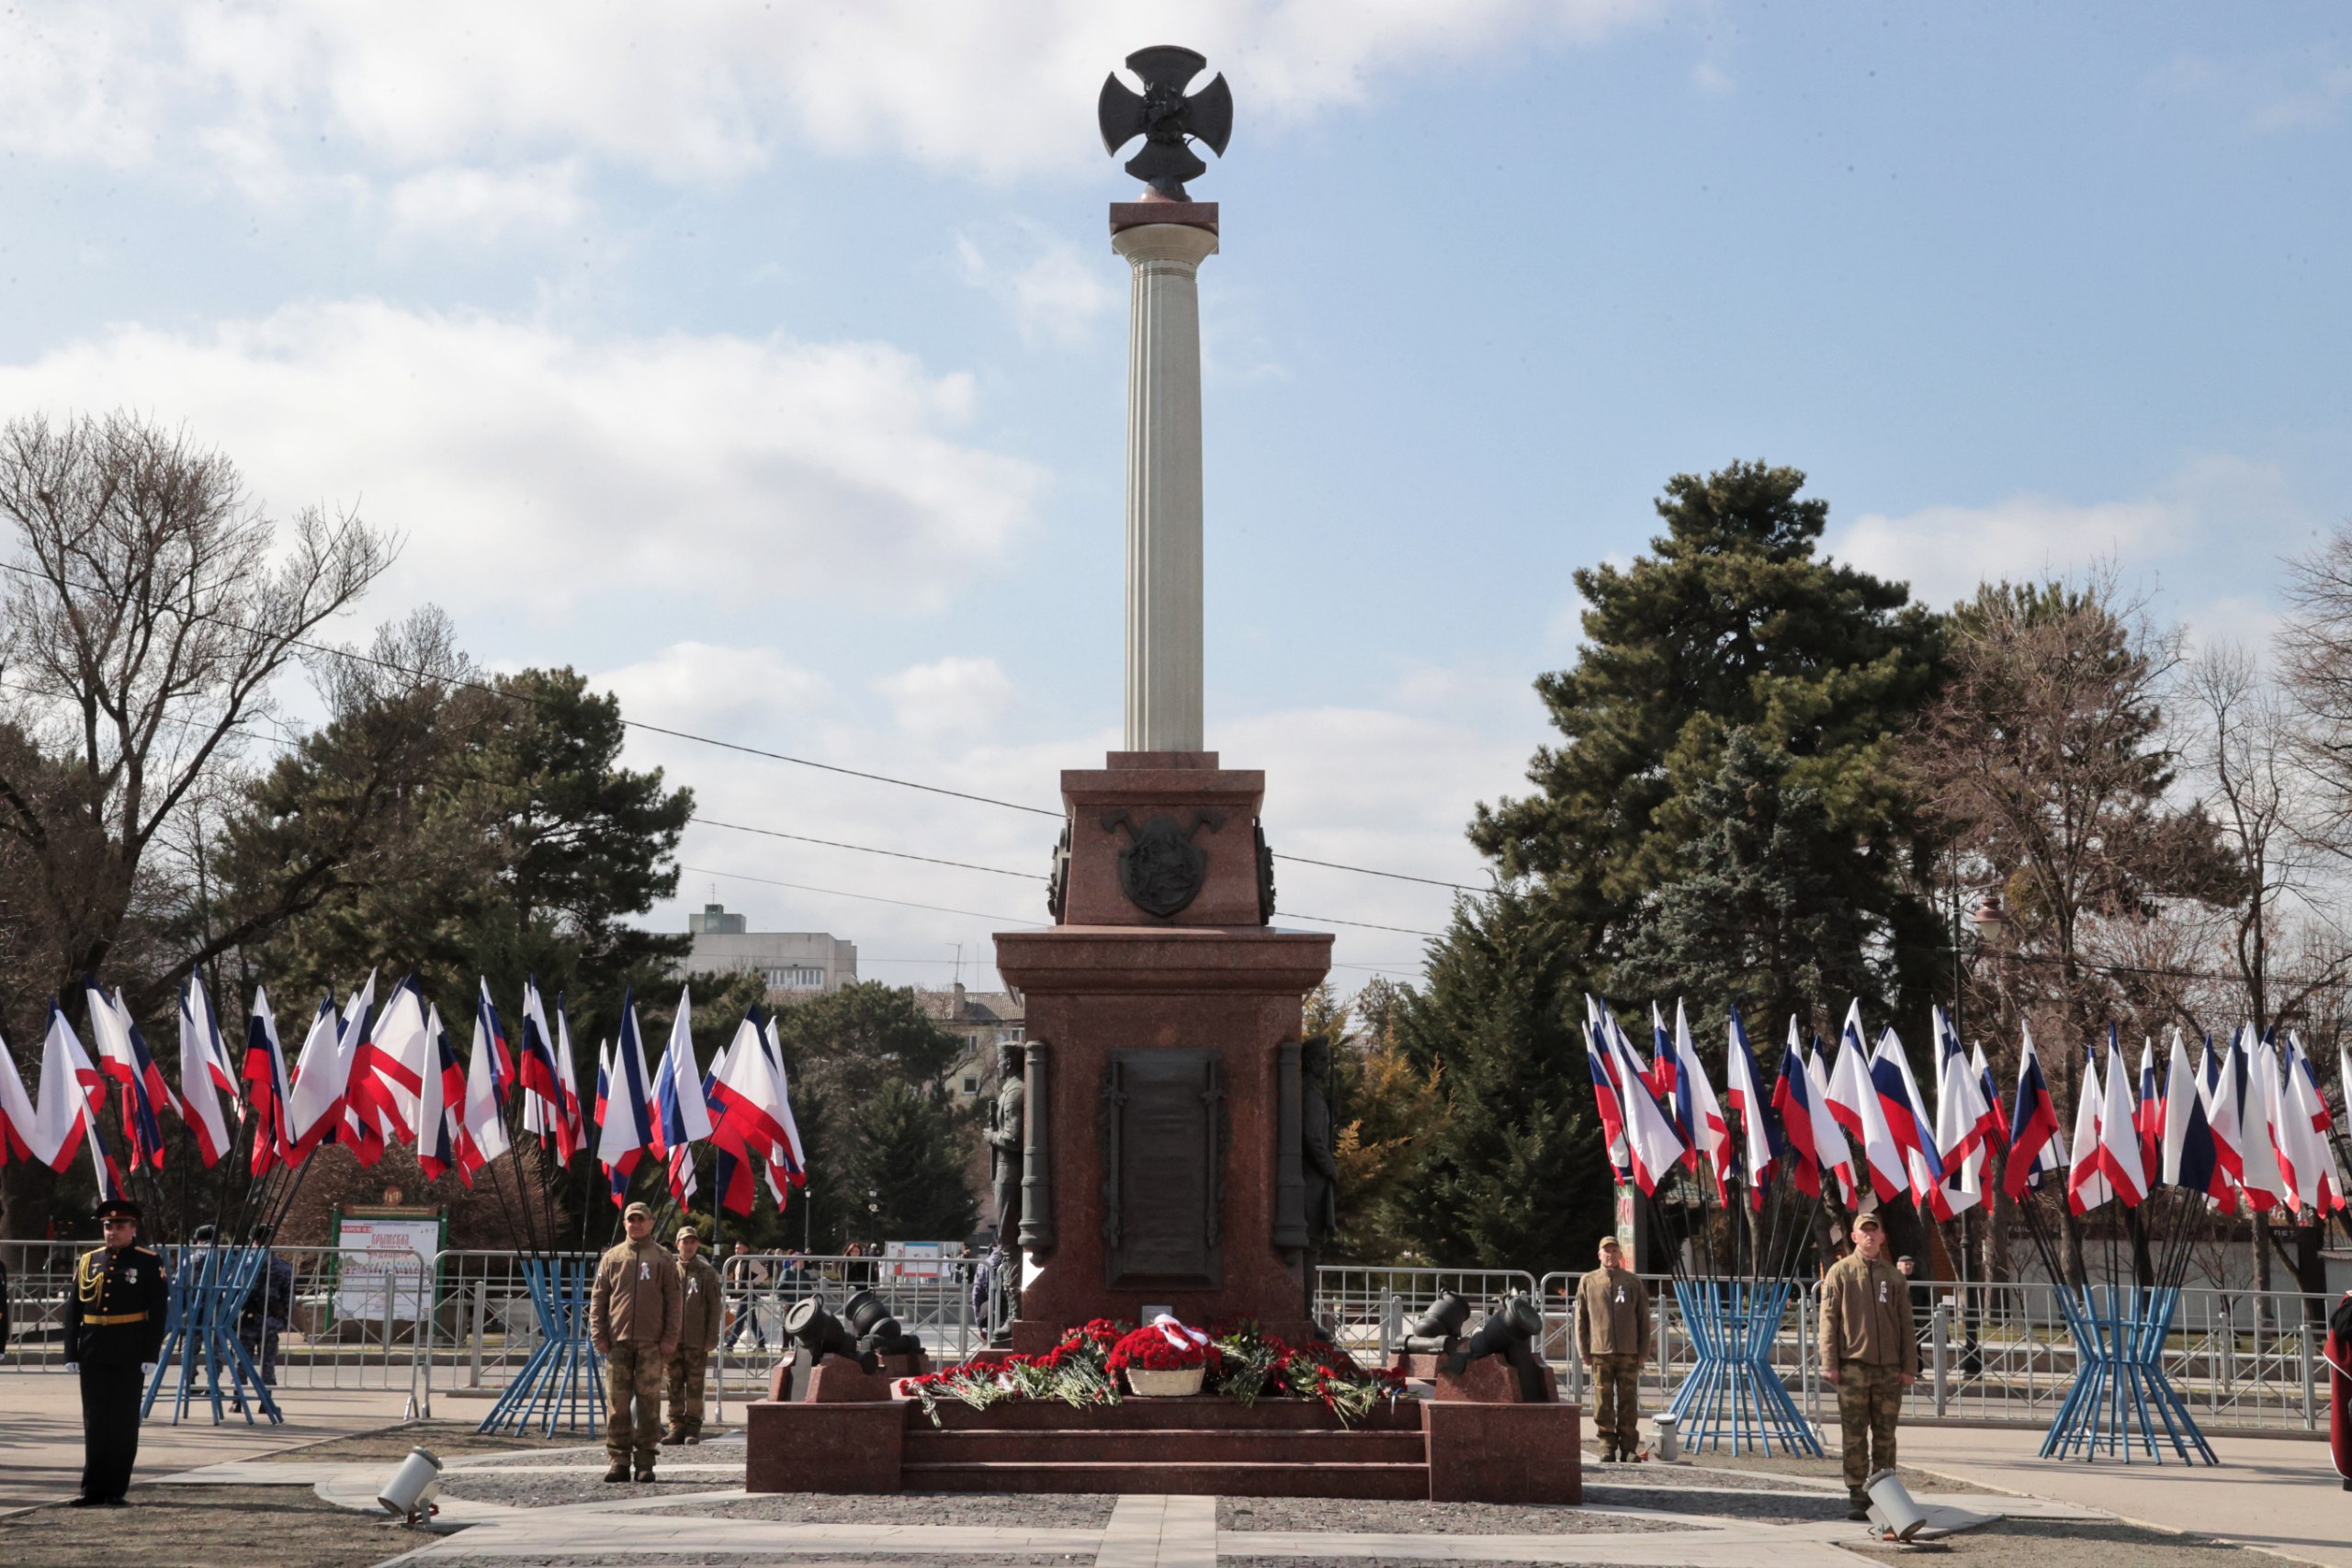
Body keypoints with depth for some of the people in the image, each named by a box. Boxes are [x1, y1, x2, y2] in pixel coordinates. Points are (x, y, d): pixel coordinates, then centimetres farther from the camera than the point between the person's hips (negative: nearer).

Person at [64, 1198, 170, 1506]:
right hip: (94, 1354, 3)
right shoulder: (88, 1261, 9)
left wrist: (150, 1355, -9)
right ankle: (93, 1489, 11)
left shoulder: (149, 1263, 0)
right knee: (94, 1422, 6)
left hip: (129, 1355, -3)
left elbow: (159, 1311, -3)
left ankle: (117, 1490, 9)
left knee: (124, 1422, 2)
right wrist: (71, 1352, 1)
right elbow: (72, 1309, 8)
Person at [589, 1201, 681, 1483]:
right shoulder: (612, 1258, 10)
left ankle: (645, 1461, 5)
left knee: (649, 1402, 0)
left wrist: (670, 1338, -4)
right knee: (617, 1403, 1)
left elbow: (674, 1301, 4)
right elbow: (597, 1298, 9)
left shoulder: (663, 1258, 6)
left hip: (651, 1343, -1)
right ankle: (619, 1460, 6)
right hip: (618, 1343, 1)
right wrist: (598, 1335, 0)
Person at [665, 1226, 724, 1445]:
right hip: (673, 1339, 2)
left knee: (695, 1386, 1)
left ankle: (693, 1428, 7)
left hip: (697, 1341, -2)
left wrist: (712, 1338, -6)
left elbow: (715, 1307, 1)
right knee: (675, 1386, 5)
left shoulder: (707, 1272, 3)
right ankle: (676, 1426, 11)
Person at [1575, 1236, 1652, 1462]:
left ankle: (1629, 1448, 7)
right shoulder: (1588, 1282, 7)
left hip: (1628, 1352, 0)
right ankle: (1607, 1447, 5)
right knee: (1603, 1402, -1)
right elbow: (1580, 1319, 7)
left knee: (1628, 1401, 1)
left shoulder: (1633, 1282, 8)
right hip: (1600, 1352, 0)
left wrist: (1643, 1352, 3)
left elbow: (1644, 1319, 9)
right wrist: (1584, 1353, 2)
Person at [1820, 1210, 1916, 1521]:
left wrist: (1909, 1366, 5)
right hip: (1853, 1365, -3)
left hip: (1889, 1367, 3)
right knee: (1854, 1435, -3)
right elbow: (1829, 1319, 0)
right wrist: (1830, 1363, -7)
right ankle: (1856, 1496, 1)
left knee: (1885, 1435, 6)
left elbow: (1905, 1325, 12)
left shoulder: (1894, 1276, 11)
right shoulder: (1840, 1273, 4)